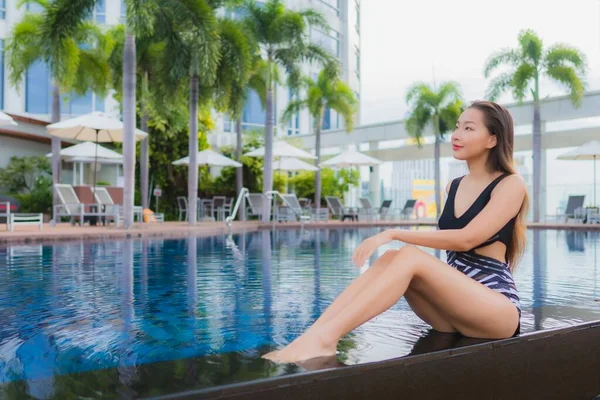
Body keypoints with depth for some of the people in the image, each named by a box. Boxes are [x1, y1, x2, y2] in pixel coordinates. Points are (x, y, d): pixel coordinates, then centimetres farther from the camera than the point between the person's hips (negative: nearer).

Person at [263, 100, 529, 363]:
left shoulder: (511, 185, -5)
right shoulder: (453, 187, 16)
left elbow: (466, 239, -19)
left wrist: (393, 234, -23)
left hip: (499, 309, -5)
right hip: (455, 305, 6)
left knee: (410, 256, -29)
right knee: (390, 258, -22)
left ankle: (325, 338, -39)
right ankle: (311, 335, -34)